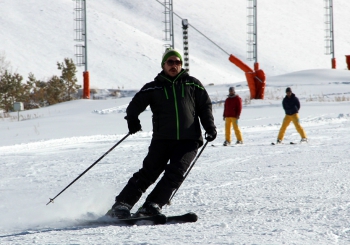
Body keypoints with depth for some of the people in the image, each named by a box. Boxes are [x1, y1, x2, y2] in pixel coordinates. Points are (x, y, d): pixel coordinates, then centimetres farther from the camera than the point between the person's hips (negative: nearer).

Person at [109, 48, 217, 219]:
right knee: (149, 172, -8)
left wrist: (210, 127, 0)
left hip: (189, 140, 1)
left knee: (175, 173, -17)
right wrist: (132, 119, -15)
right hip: (162, 139, -1)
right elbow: (136, 104, 6)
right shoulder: (153, 88, 11)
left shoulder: (192, 85, 14)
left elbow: (205, 106, 15)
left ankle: (152, 206, -17)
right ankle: (122, 204, -6)